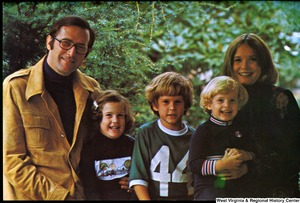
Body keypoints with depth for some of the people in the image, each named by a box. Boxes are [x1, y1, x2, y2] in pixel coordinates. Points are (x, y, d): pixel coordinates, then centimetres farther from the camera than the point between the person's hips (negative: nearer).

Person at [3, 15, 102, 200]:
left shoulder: (92, 89, 3)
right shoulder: (16, 87, -11)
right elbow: (12, 162, -15)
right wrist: (59, 196, -19)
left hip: (80, 193, 4)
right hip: (32, 196, -4)